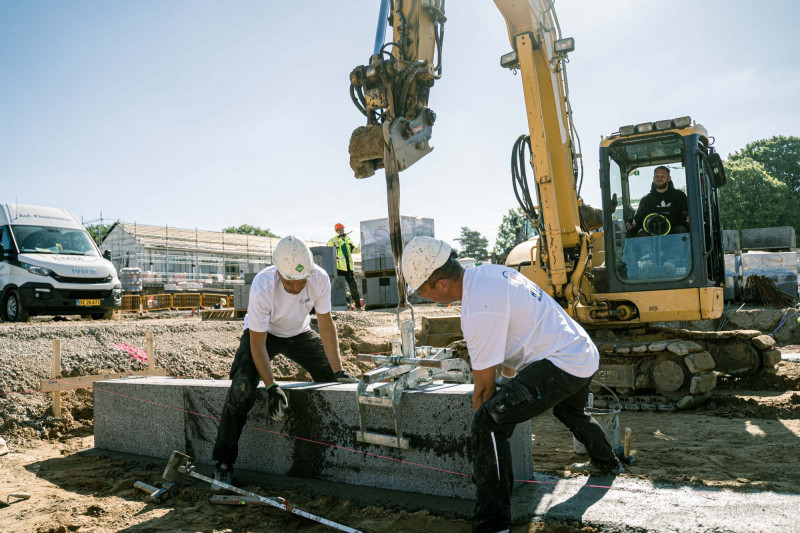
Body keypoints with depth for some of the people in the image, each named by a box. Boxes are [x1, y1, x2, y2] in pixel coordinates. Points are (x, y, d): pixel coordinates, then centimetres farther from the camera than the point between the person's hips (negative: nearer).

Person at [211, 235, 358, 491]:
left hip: (299, 333, 3)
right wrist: (271, 387, -32)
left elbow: (326, 325, -17)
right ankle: (224, 464, -7)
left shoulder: (320, 278, -28)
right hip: (262, 334, -3)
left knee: (332, 380, -8)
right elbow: (257, 342, -29)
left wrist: (338, 371, -18)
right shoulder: (262, 287, -36)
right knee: (242, 388, -23)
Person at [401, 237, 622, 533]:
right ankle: (606, 463, 66)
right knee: (570, 412, 39)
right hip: (586, 355, 11)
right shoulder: (486, 272, 2)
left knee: (488, 421, -21)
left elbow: (484, 388, -17)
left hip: (561, 364, -11)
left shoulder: (478, 310, -26)